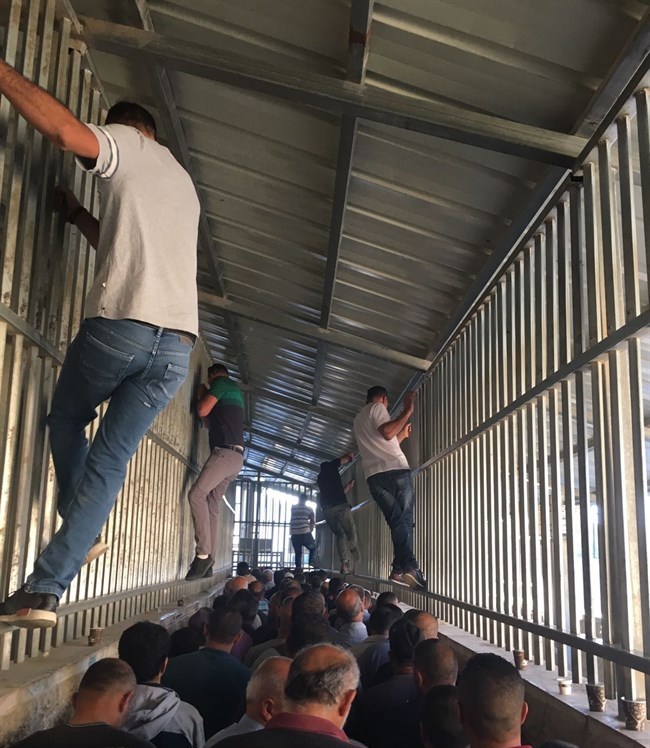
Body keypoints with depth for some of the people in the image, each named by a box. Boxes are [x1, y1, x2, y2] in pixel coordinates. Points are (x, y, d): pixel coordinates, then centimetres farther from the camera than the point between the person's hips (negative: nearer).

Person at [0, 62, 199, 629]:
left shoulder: (127, 144, 11)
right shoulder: (185, 185, 32)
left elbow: (63, 128, -10)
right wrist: (78, 215, 40)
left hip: (120, 323, -5)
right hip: (178, 341, 6)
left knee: (67, 422, 21)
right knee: (113, 457, 3)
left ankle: (84, 531, 18)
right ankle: (46, 589, 0)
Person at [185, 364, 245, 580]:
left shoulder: (221, 383, 3)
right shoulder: (235, 391, 30)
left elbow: (203, 411, -6)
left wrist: (202, 395, 14)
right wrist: (208, 396, 33)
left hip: (226, 452, -10)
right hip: (234, 456, 10)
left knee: (196, 494, -19)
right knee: (211, 505, 4)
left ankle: (203, 554, -26)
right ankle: (207, 561, 0)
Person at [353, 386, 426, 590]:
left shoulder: (358, 420, 31)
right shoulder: (377, 408, 6)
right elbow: (387, 432, -13)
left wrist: (402, 434, 44)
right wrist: (407, 412, -9)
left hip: (374, 477, 7)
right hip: (395, 470, -7)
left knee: (396, 521, 2)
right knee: (404, 519, -10)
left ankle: (399, 569, -14)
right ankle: (409, 567, -24)